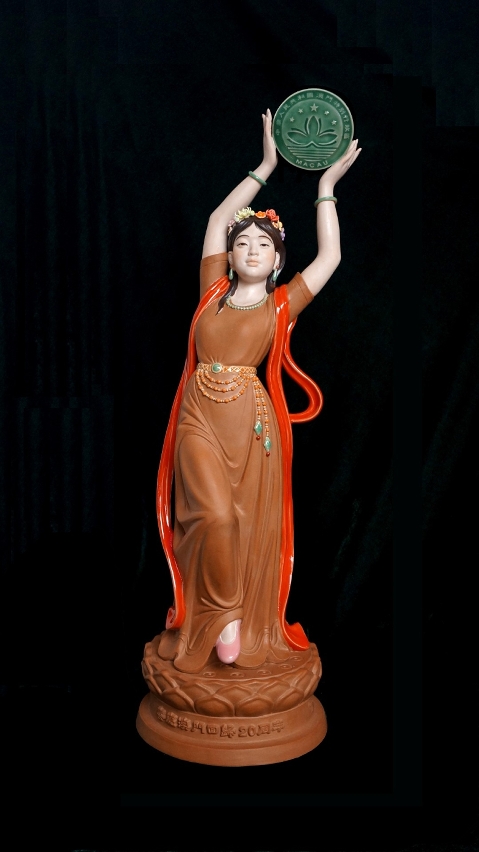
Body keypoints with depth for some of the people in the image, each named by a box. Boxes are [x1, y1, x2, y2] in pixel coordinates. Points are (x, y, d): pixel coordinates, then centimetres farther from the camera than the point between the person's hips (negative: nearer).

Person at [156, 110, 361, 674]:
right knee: (215, 518, -16)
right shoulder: (213, 292, 10)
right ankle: (218, 614, 5)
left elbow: (330, 255, 5)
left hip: (251, 423, 0)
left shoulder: (282, 305, 6)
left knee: (252, 528, 3)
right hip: (200, 420, 1)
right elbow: (217, 221, 14)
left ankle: (249, 630, 18)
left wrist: (326, 187, 10)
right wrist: (266, 166, 17)